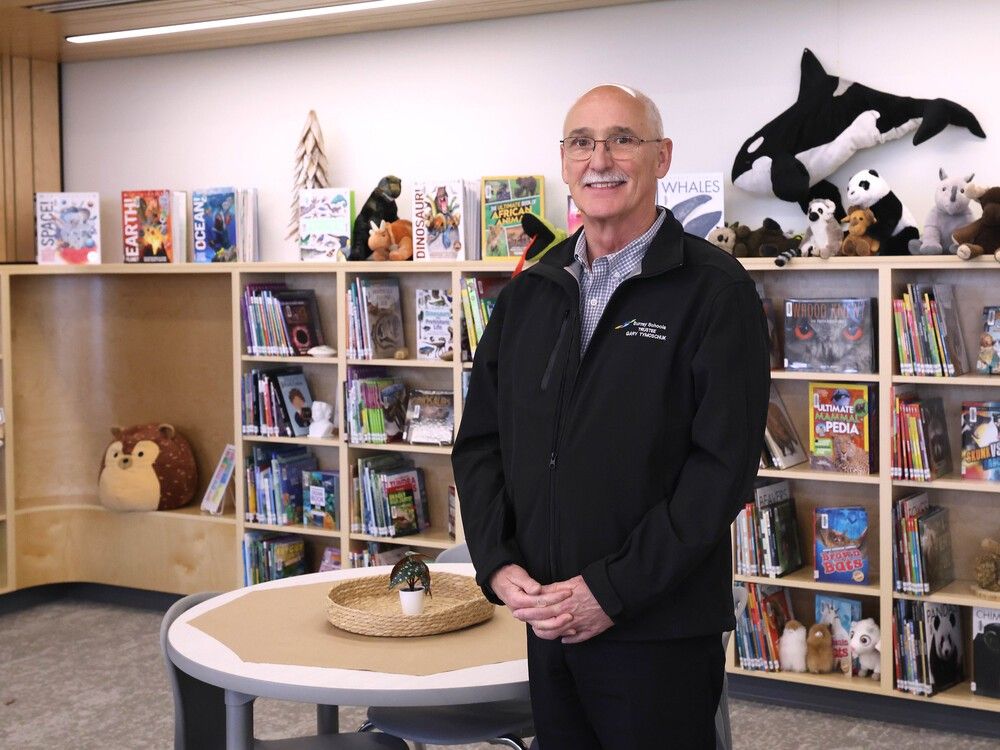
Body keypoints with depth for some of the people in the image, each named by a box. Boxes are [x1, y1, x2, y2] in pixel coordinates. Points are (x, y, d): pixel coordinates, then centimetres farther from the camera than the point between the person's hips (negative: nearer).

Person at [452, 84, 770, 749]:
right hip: (546, 620, 5)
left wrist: (612, 590, -17)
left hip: (659, 630, -5)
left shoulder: (714, 290, -8)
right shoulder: (529, 294, 10)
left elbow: (724, 463, -15)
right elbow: (480, 441, 12)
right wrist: (498, 564, -3)